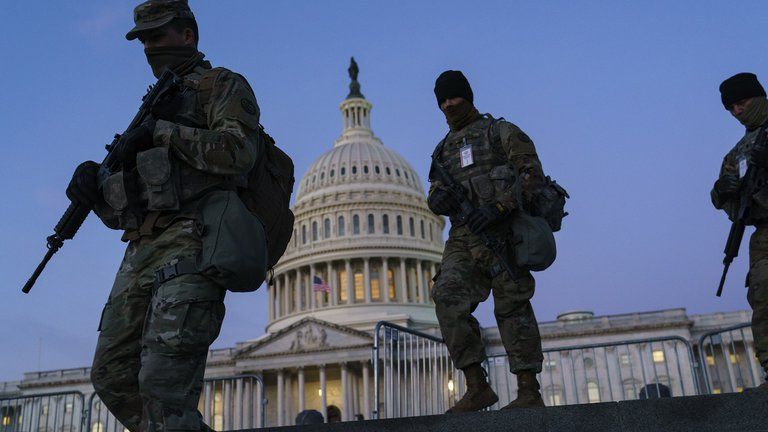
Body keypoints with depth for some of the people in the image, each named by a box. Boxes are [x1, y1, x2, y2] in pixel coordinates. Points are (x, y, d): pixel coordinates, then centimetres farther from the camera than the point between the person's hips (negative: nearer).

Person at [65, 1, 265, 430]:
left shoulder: (223, 86, 10)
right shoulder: (155, 106, 30)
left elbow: (239, 152, -13)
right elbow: (120, 213, 25)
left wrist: (164, 133, -8)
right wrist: (94, 189, 3)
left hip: (191, 246, -8)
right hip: (142, 251, 9)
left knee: (163, 383, -18)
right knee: (113, 376, 6)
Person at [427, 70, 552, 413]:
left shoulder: (500, 131, 7)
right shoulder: (445, 149, 24)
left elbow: (532, 173, -5)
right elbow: (435, 195, 16)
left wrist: (500, 206, -19)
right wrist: (438, 198, -10)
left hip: (501, 231, -5)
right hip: (463, 239, 5)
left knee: (512, 308, -5)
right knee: (449, 299, -14)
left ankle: (529, 392, 1)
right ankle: (477, 387, -12)